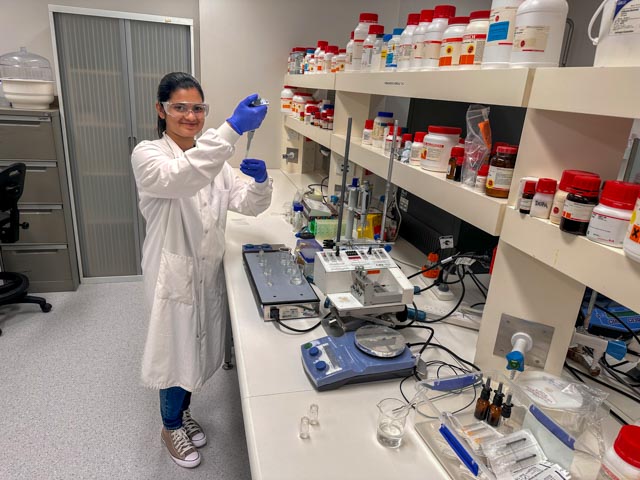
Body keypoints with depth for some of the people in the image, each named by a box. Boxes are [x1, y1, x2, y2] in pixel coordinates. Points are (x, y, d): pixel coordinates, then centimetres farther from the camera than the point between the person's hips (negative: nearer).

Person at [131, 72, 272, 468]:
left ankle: (183, 410, 47)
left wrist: (261, 180, -21)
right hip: (174, 275, -5)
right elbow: (180, 178, -36)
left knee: (198, 349, 20)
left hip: (208, 272, 6)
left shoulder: (215, 159, 6)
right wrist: (233, 128, -43)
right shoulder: (147, 155, -12)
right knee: (176, 351, 10)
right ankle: (171, 426, 38)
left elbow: (250, 204, 1)